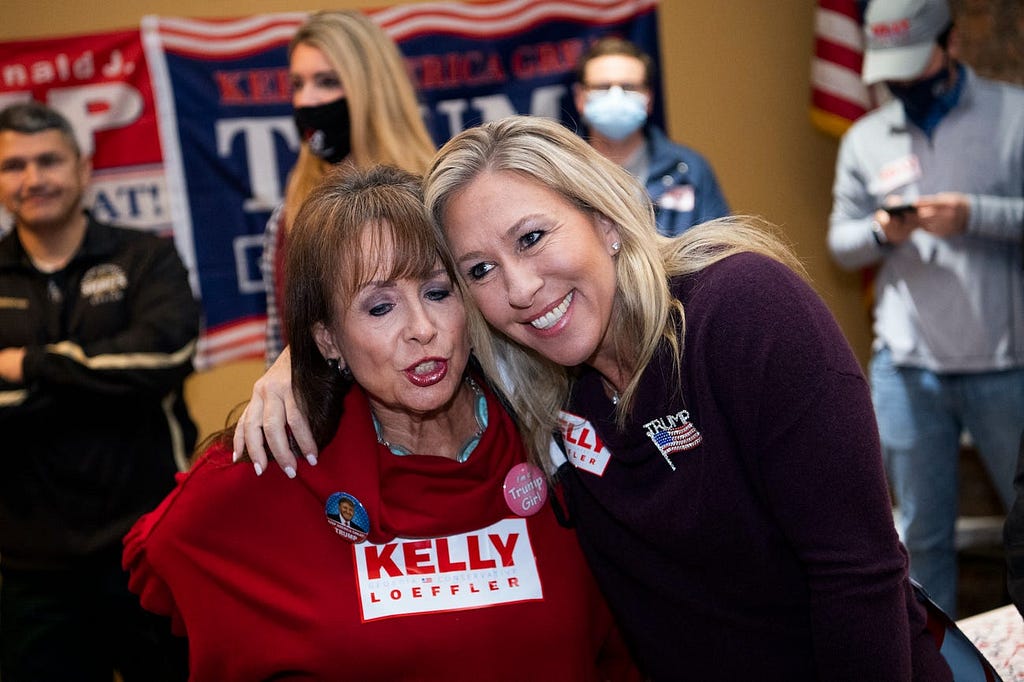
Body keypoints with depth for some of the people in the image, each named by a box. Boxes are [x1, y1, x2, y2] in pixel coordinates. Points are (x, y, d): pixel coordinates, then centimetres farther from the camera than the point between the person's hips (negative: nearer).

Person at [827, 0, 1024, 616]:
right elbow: (840, 242, 11)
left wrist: (974, 215, -19)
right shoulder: (865, 139, 9)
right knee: (923, 533, 12)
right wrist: (881, 231, -9)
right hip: (907, 368, 3)